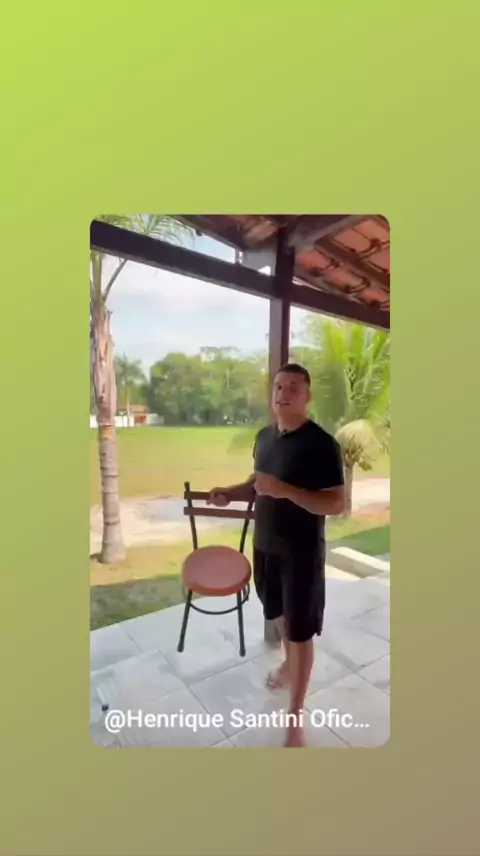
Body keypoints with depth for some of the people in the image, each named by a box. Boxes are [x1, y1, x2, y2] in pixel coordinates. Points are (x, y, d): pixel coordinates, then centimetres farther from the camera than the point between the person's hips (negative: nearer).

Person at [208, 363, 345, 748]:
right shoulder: (265, 436, 2)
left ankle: (296, 717, 29)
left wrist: (286, 490, -33)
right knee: (280, 613, 26)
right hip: (265, 543, 7)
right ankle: (290, 666, 54)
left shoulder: (322, 444, -20)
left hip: (302, 551, -7)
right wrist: (231, 492, -6)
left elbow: (337, 504, -21)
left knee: (301, 630, 8)